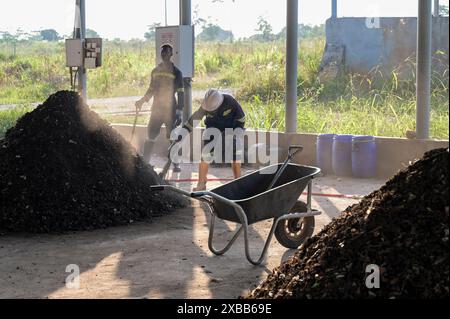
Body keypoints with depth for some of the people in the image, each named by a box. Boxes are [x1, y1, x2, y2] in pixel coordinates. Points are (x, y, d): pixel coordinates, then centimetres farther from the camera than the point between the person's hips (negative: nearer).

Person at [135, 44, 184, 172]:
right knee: (151, 136, -1)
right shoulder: (155, 71, 11)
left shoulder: (176, 73, -3)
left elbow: (181, 94, -6)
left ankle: (176, 165, 6)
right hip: (157, 108, 4)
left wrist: (179, 113, -12)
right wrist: (142, 101, 14)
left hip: (170, 109, -4)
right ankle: (145, 163, 3)